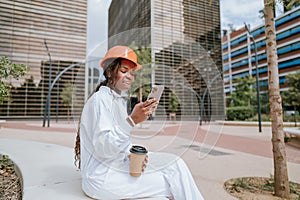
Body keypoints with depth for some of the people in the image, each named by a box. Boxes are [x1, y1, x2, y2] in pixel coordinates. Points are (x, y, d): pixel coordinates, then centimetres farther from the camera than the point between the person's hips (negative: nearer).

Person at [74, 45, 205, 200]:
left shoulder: (119, 100, 11)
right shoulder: (100, 99, -16)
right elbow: (102, 147, -24)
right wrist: (131, 120, -34)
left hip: (118, 164, 8)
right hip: (102, 177, -8)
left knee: (175, 163, -3)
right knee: (172, 181, -11)